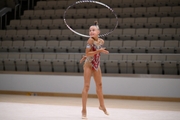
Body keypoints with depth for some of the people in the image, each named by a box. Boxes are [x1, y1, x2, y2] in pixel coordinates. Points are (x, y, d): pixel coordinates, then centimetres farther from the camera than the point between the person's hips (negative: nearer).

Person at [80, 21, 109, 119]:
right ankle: (84, 110, -4)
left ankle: (102, 106, 33)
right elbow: (87, 53, -22)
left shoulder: (101, 41, -2)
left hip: (96, 65, 6)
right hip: (88, 65, -6)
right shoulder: (90, 40, -19)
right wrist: (99, 51, -30)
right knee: (86, 86, -8)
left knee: (99, 85, 16)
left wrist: (86, 56, 4)